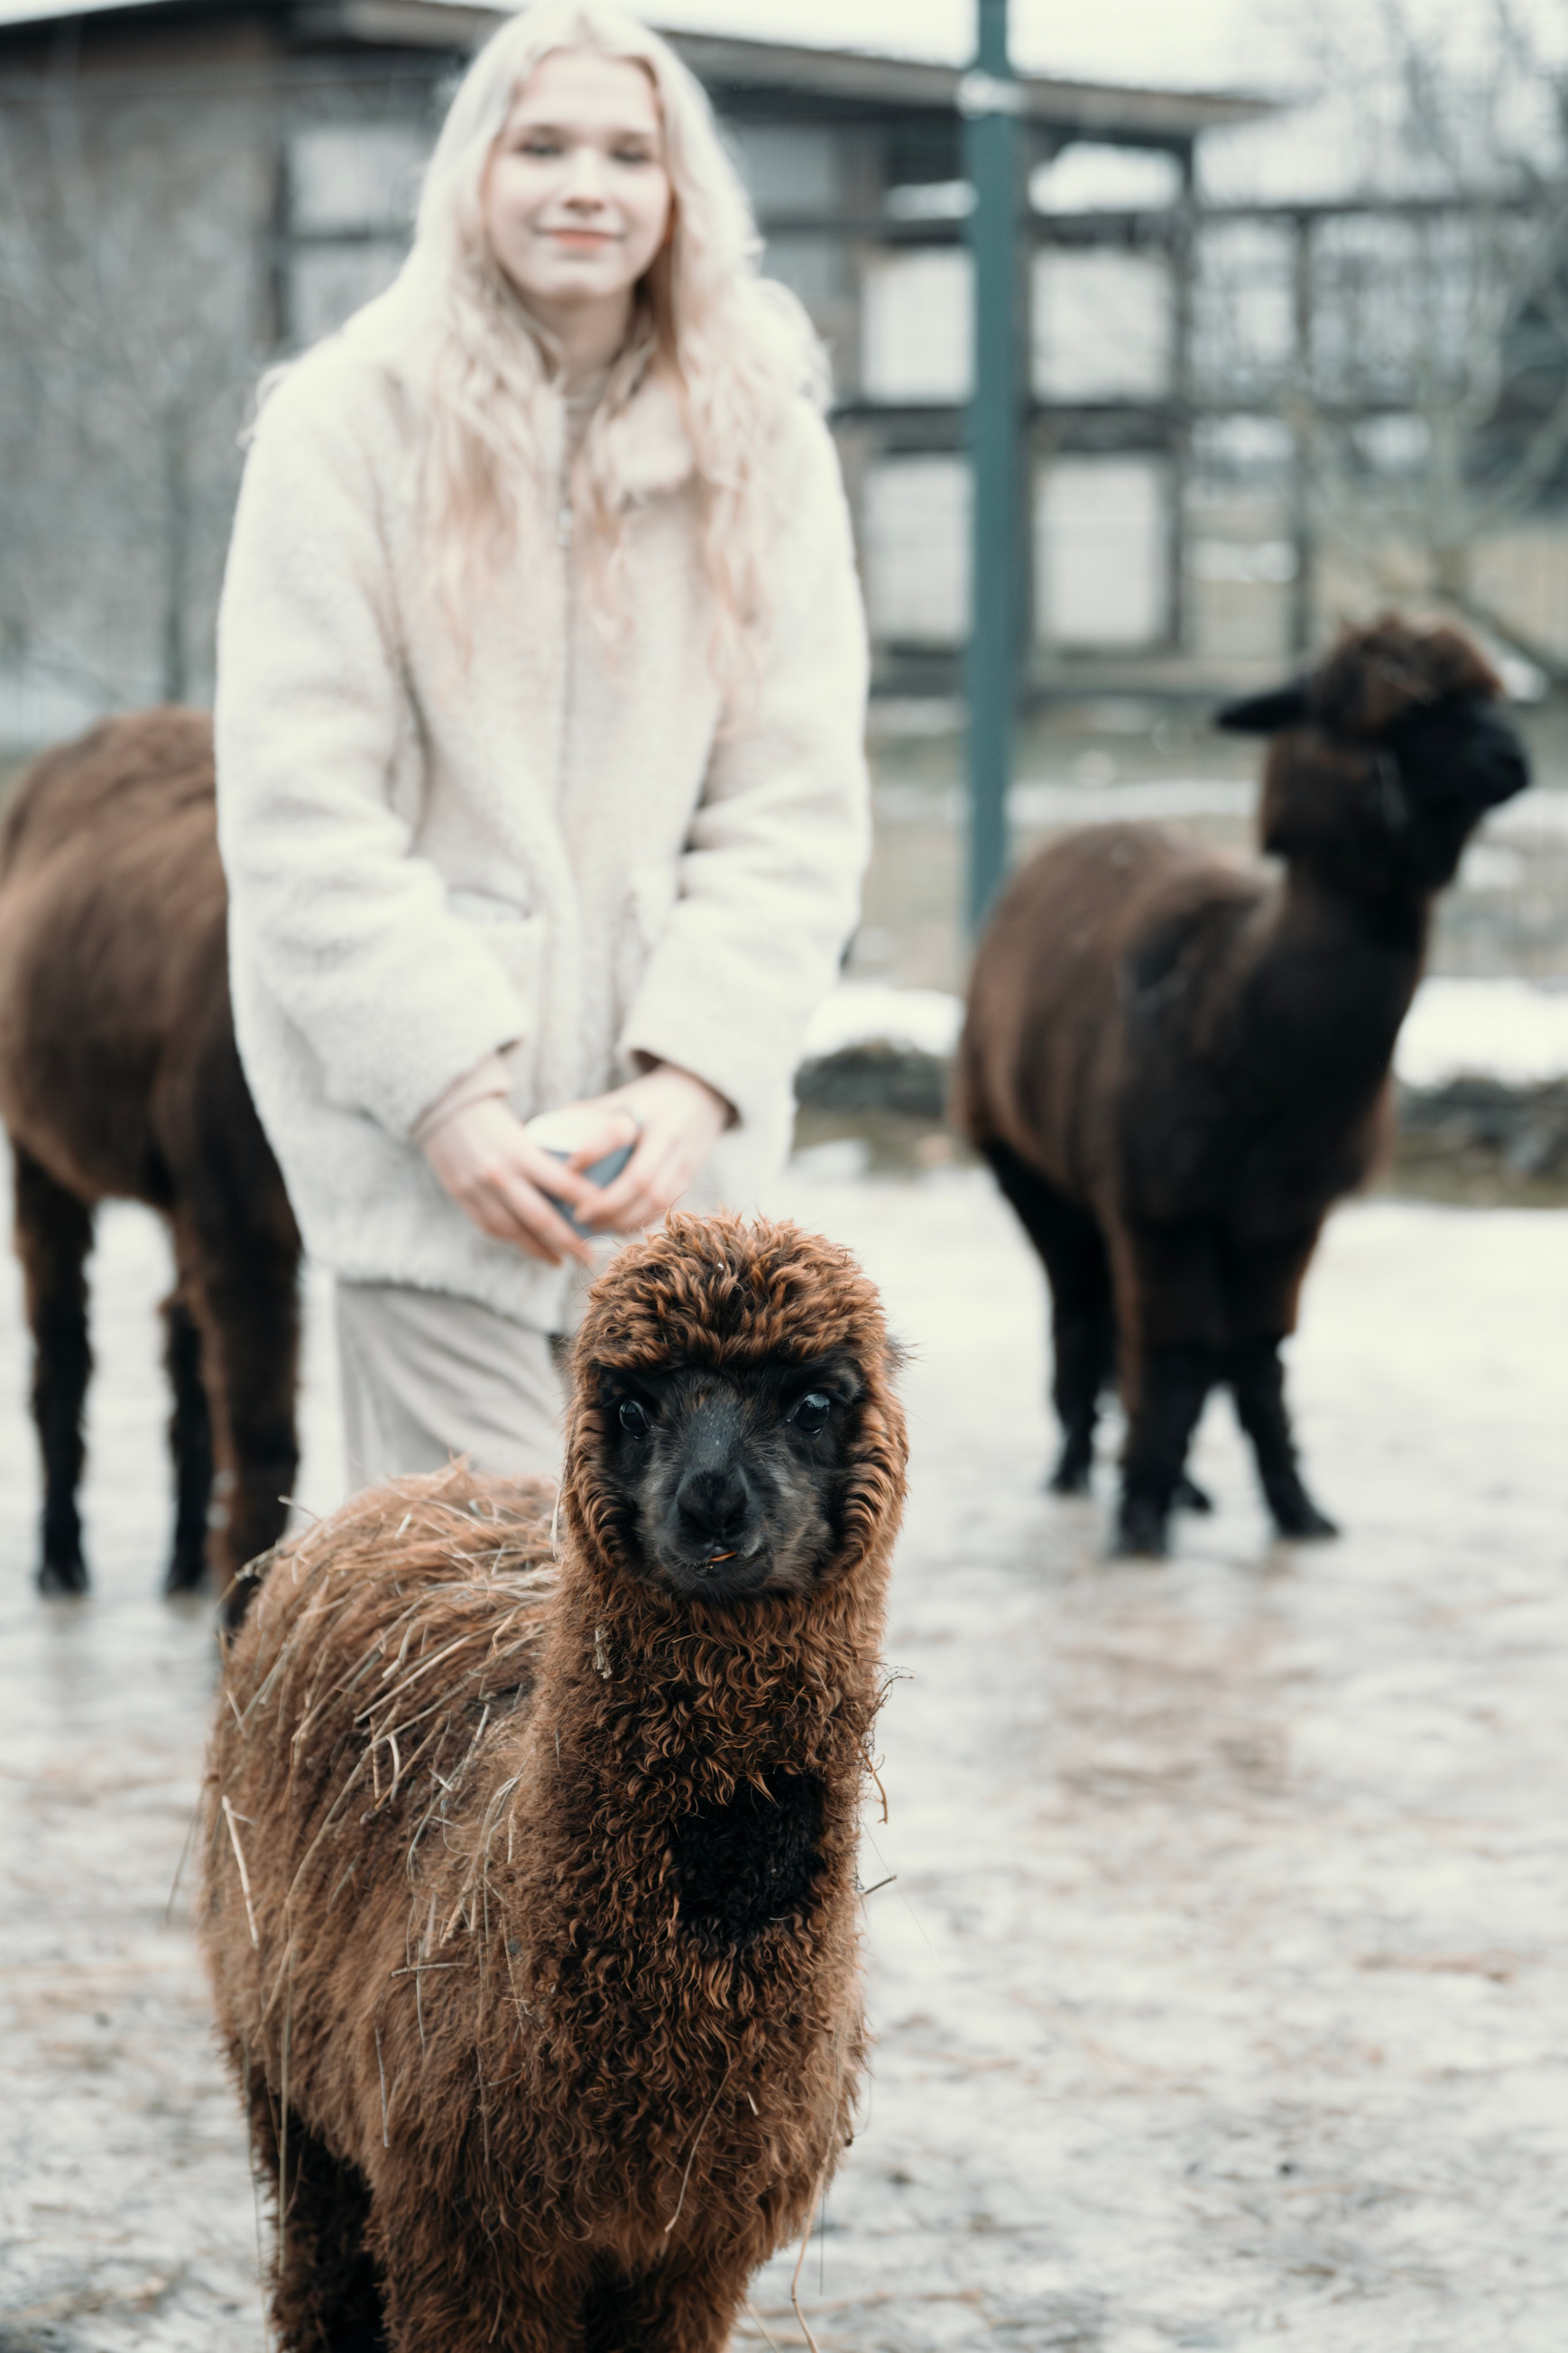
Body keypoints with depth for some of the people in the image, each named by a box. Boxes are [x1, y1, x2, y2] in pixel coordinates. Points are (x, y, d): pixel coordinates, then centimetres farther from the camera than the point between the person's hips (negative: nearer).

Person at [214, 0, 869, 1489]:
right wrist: (445, 1088, -14)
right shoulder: (350, 422, -3)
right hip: (422, 1098, -3)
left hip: (673, 1104, 4)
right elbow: (300, 809, -7)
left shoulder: (762, 440, 7)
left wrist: (697, 1074, -10)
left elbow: (796, 807, 3)